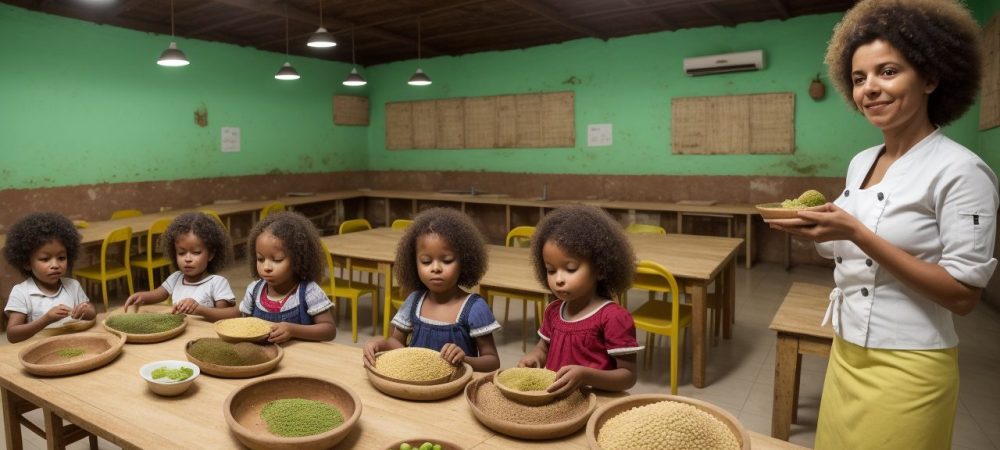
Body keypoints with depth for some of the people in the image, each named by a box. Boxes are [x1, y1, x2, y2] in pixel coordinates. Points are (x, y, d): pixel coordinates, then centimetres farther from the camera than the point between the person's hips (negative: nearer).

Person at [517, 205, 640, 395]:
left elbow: (628, 376, -11)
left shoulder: (613, 317, -13)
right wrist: (533, 357, 1)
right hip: (553, 398, 5)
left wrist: (585, 375, -27)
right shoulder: (553, 311, 8)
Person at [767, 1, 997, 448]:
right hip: (846, 354, 7)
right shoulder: (860, 162, 5)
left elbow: (963, 294, -18)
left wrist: (856, 233, -25)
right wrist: (818, 229, -5)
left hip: (908, 370, -6)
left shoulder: (960, 170, -15)